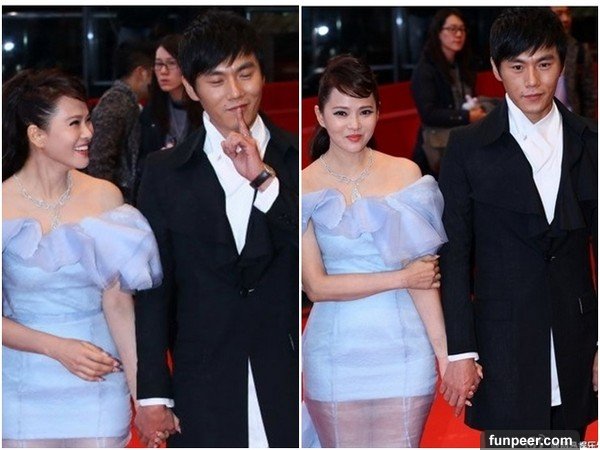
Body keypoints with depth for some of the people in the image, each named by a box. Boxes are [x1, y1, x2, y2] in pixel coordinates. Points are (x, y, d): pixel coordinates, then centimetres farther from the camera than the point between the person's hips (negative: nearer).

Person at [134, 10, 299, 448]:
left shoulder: (296, 160, 4)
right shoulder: (165, 173, 5)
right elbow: (154, 288, 5)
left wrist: (265, 180, -14)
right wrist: (152, 394, 2)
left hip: (291, 382, 0)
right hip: (204, 391, 0)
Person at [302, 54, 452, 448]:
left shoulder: (405, 174, -1)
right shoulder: (306, 186, -3)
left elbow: (423, 270, -3)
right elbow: (316, 286, -7)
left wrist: (442, 349, -11)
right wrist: (401, 277, -10)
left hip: (402, 346, 0)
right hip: (335, 353, 0)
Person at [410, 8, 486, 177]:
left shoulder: (463, 67, 14)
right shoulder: (425, 69, -8)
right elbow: (428, 113, -16)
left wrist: (477, 110, -4)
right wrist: (467, 117, -17)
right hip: (437, 149, -6)